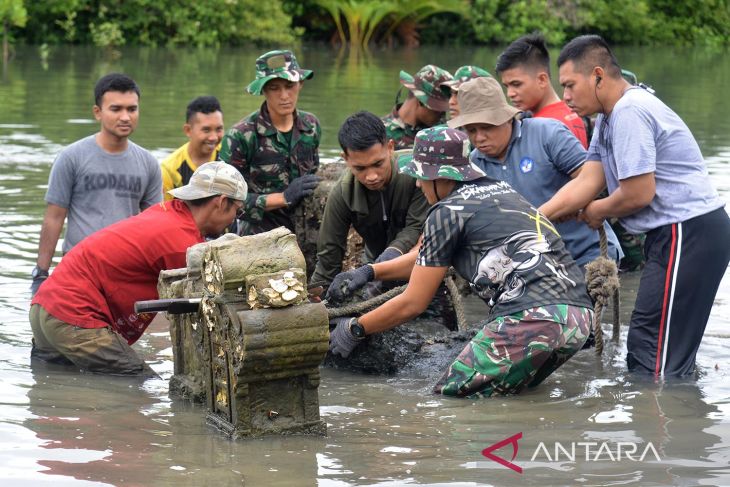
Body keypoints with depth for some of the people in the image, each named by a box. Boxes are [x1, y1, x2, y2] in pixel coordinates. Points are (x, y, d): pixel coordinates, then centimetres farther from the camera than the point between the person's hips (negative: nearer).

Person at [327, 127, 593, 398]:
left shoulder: (448, 212, 1)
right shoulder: (500, 190, 25)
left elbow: (412, 304, 7)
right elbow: (430, 257, 38)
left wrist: (355, 329, 20)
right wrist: (370, 271, 39)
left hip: (531, 316, -9)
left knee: (450, 396, -3)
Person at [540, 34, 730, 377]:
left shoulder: (630, 112, -17)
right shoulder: (609, 117, 16)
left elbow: (638, 193, -20)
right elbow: (587, 182, 10)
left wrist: (597, 212, 0)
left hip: (688, 233, -11)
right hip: (677, 234, 11)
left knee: (652, 356, -10)